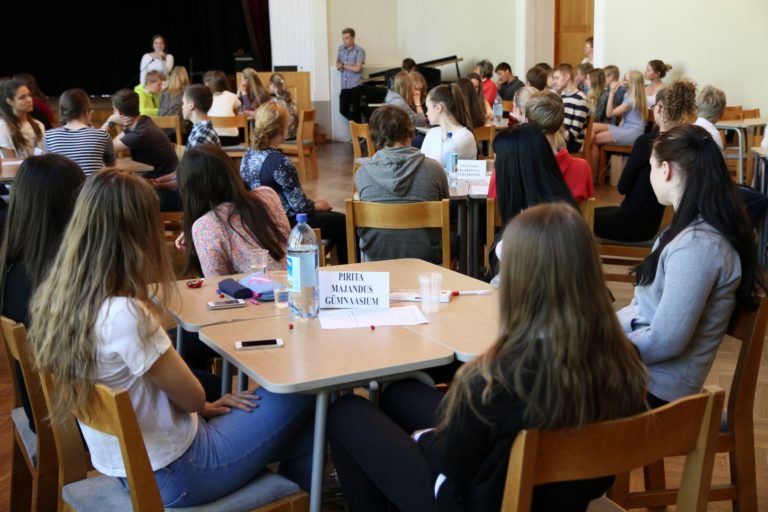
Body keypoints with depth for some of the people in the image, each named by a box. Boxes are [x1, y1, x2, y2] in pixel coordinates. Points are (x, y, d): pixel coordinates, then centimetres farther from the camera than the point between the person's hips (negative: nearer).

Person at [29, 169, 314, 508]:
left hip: (127, 464, 8)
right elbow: (192, 397, -17)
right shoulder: (124, 315, -31)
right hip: (172, 472, -8)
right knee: (304, 392, 4)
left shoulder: (56, 298, -5)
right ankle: (303, 497, 26)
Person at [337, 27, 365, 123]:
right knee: (343, 110, 5)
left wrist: (343, 65, -4)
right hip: (344, 86, 5)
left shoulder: (359, 50, -8)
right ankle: (357, 123, 27)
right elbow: (338, 64, 18)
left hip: (355, 86, -5)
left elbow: (357, 68, -14)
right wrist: (339, 65, -6)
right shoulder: (341, 49, 10)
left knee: (355, 111, -2)